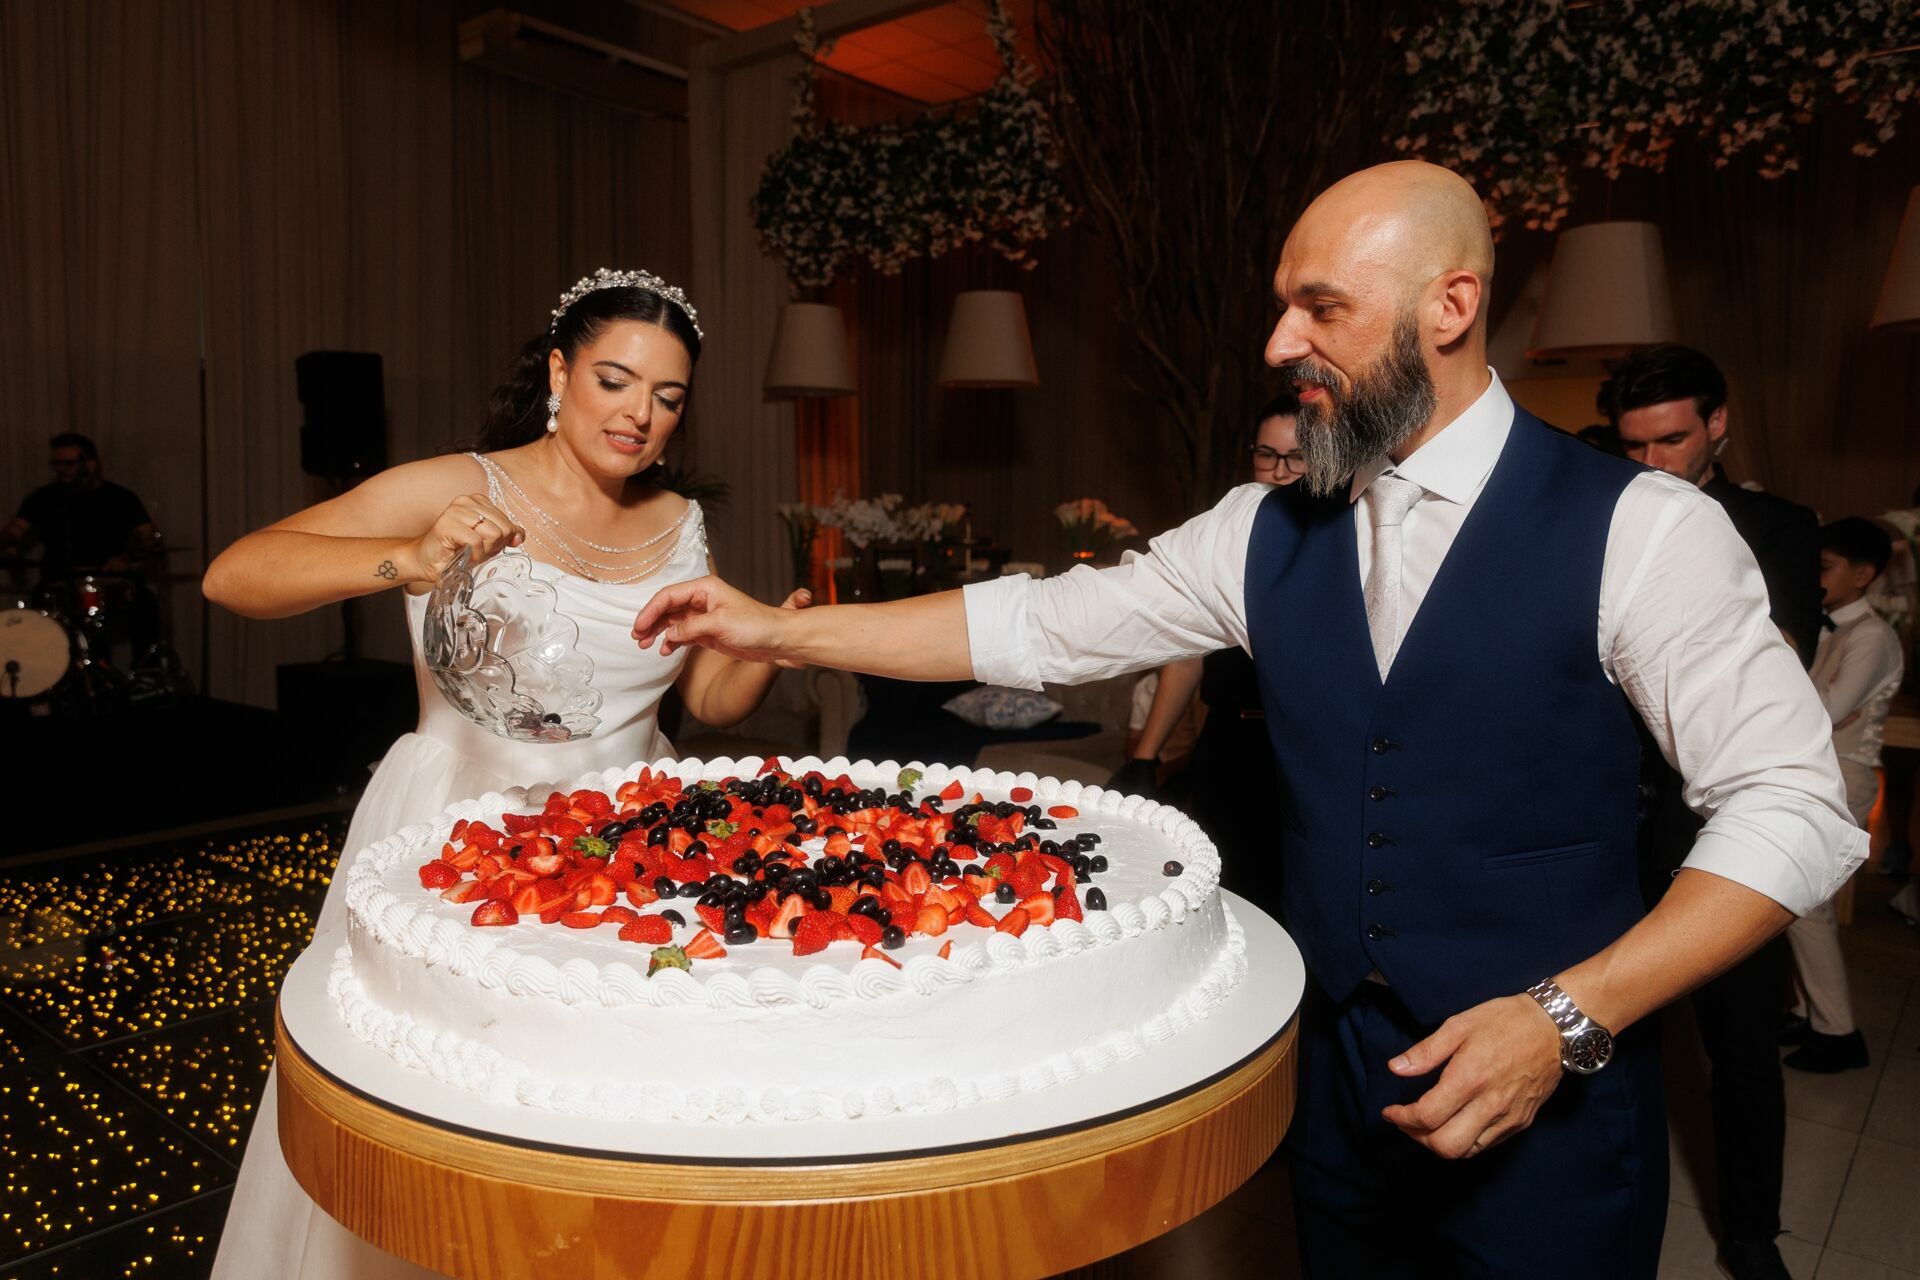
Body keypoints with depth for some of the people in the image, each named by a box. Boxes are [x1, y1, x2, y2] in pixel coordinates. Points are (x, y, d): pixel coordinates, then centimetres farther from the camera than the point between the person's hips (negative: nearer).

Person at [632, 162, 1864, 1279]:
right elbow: (1039, 626, 1)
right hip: (1341, 1083, 4)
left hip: (1548, 1107, -3)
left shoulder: (1638, 530, -13)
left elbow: (1793, 808, -11)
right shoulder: (1268, 533, -1)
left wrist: (1567, 1018, -21)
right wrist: (779, 628, 0)